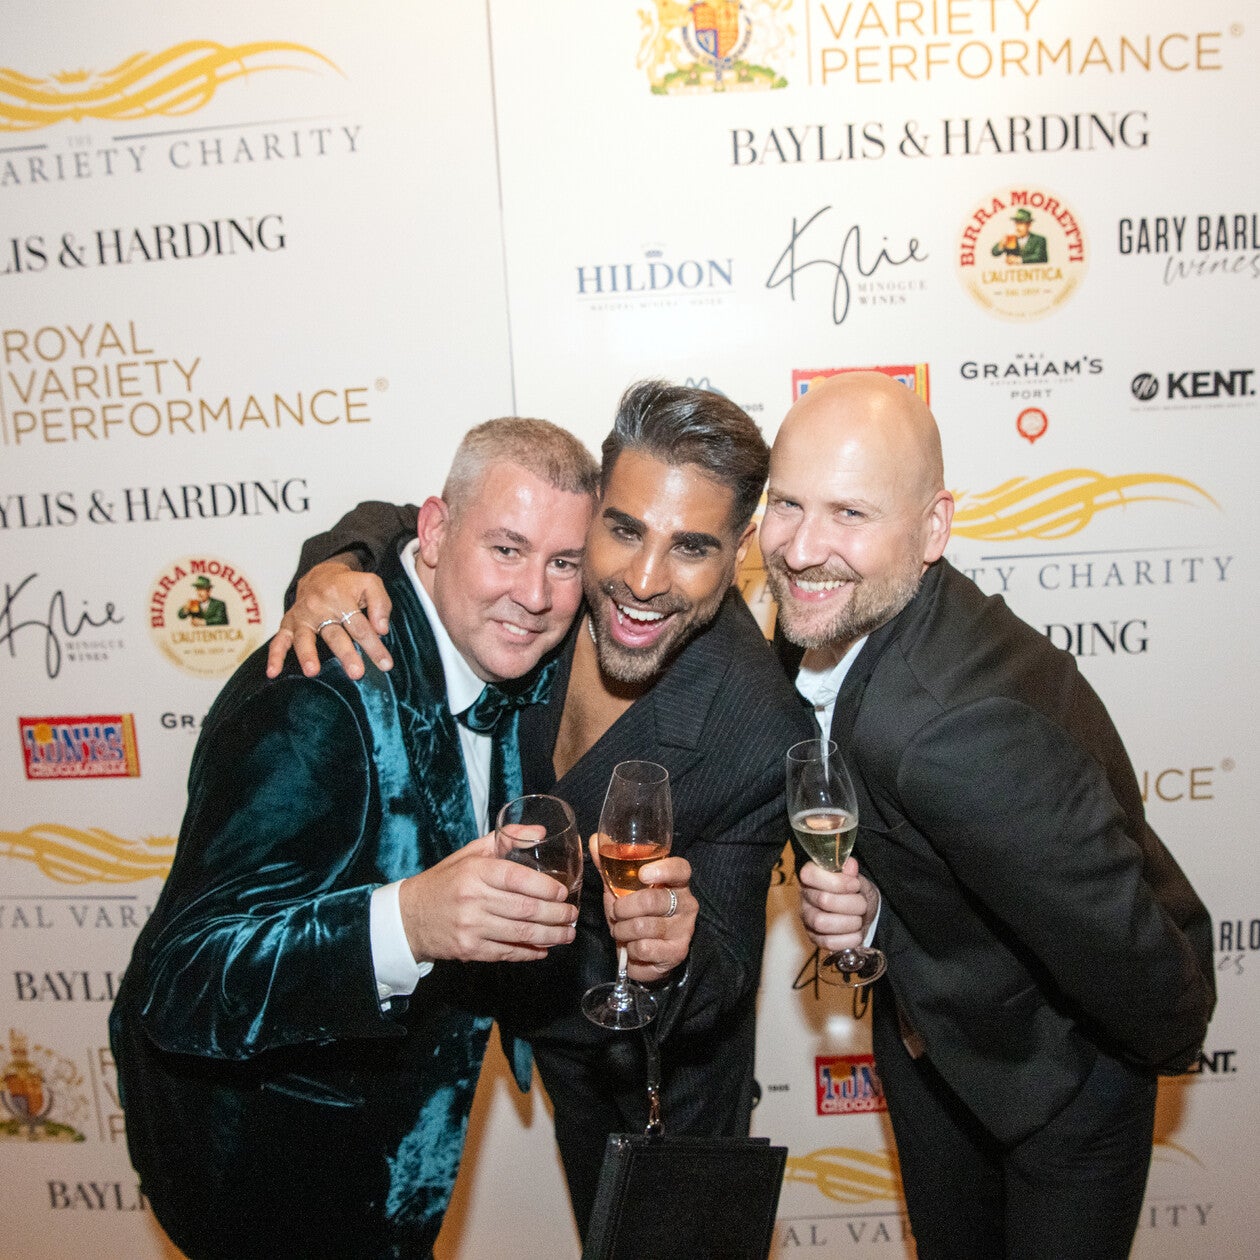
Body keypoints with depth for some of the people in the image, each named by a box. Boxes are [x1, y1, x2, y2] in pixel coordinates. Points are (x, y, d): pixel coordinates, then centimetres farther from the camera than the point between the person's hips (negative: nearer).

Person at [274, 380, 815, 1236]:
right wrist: (334, 566, -30)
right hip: (541, 1001, 5)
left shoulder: (761, 738, -35)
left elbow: (724, 967, -25)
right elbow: (400, 525, -8)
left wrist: (680, 957, -49)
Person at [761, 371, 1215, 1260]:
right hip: (927, 1035, 7)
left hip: (1063, 1060, -7)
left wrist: (1170, 1045, -11)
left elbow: (1131, 949, -31)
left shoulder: (958, 728, -43)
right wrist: (859, 908, -17)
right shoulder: (822, 625, -16)